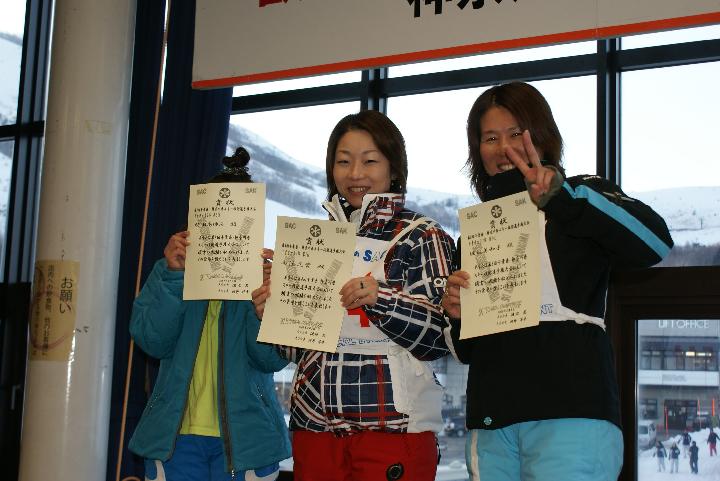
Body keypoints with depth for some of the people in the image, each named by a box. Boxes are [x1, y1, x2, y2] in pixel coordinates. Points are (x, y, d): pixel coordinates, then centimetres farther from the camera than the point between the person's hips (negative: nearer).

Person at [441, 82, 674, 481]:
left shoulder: (583, 198, 5)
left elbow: (655, 242, -18)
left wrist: (560, 195, -26)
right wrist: (455, 314, 1)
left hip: (571, 417, -5)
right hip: (491, 425, 5)